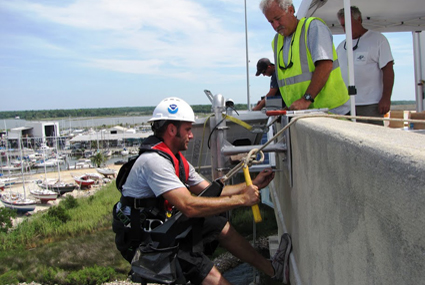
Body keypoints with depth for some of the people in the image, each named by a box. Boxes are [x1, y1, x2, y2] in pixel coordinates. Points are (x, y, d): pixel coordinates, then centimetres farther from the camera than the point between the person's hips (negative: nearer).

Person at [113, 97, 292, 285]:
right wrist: (241, 199, -25)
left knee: (219, 225, 6)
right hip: (142, 240, -9)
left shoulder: (178, 160, 7)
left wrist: (252, 185, 5)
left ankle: (271, 269, 16)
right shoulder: (154, 160, -24)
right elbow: (189, 206, -32)